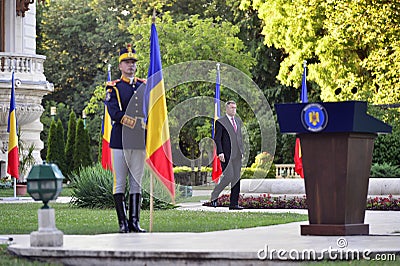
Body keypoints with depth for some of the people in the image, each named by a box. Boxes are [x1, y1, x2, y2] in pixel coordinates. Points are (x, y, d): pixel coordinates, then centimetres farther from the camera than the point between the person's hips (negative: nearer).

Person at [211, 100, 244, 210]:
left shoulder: (238, 121, 18)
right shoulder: (220, 122, -3)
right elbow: (217, 138, -8)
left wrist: (241, 151, 15)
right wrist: (220, 152, -16)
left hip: (237, 155, 7)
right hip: (226, 154, -7)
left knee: (236, 178, 4)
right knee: (228, 176, -14)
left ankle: (234, 204, 6)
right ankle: (214, 195, 5)